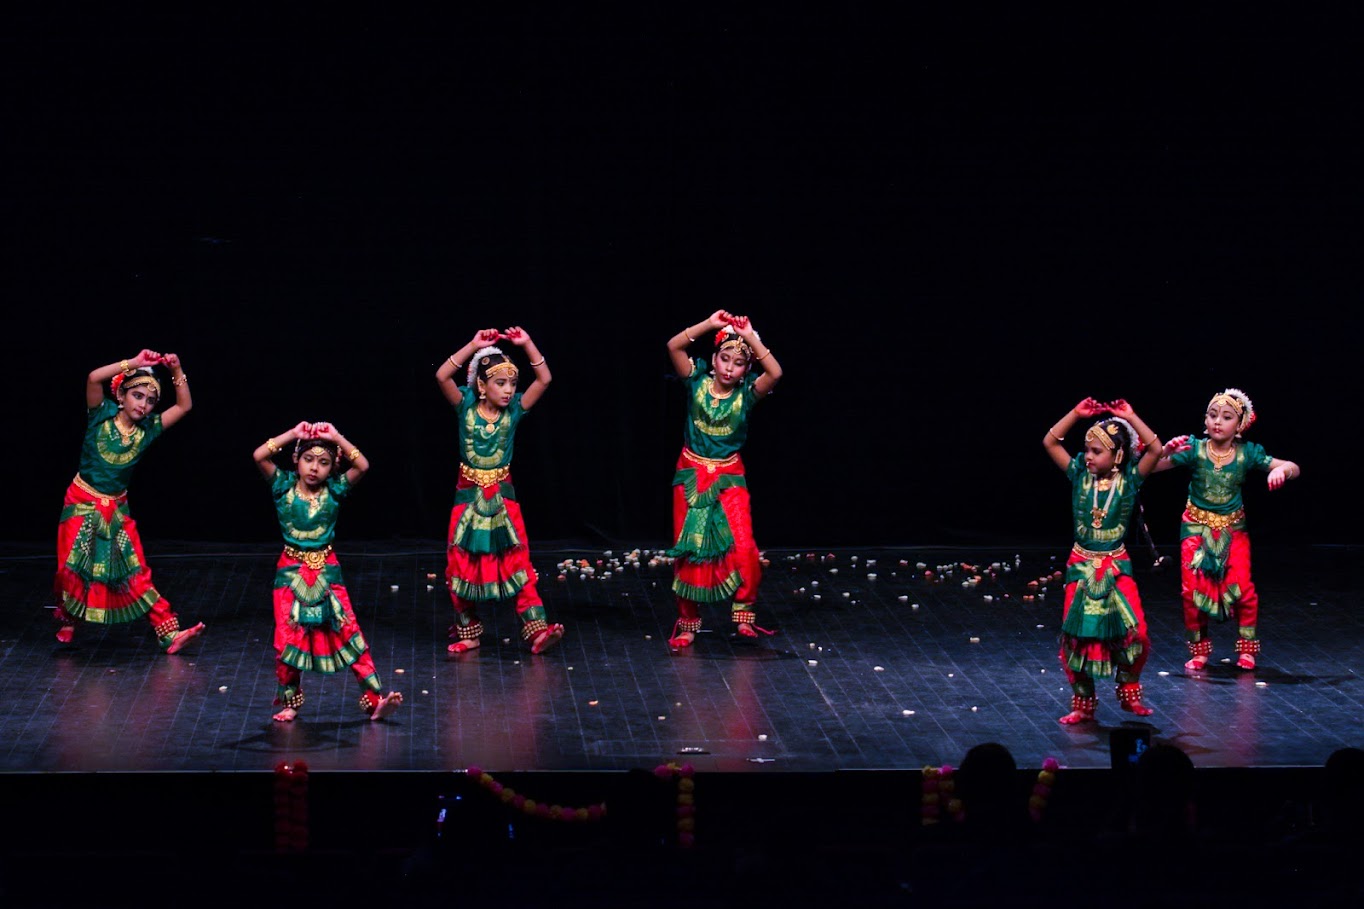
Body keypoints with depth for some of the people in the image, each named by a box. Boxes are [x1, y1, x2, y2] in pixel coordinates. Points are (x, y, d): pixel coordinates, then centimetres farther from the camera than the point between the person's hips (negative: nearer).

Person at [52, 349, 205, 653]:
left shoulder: (147, 429, 1)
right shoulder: (102, 417, -9)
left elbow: (184, 406, 4)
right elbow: (93, 378, -27)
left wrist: (176, 371, -9)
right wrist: (134, 363, -27)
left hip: (117, 510, 3)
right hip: (82, 505, -3)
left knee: (136, 574, -2)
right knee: (72, 570, -2)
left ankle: (170, 634, -8)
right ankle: (66, 624, 23)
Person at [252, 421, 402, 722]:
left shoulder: (334, 490, 0)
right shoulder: (284, 487, -2)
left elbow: (362, 466, -13)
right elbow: (259, 456, -14)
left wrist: (337, 438, -11)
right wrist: (293, 434, -12)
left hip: (326, 571, 0)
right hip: (291, 571, 0)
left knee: (349, 634, -5)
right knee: (287, 638, -2)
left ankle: (375, 699, -8)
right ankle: (289, 703, 15)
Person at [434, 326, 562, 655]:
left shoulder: (514, 410, -1)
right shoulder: (466, 407, -6)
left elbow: (544, 379, -6)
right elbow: (442, 376, -20)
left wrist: (528, 344, -12)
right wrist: (474, 346, -22)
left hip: (502, 495, 1)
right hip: (469, 494, -1)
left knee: (518, 565, -6)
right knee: (463, 565, 5)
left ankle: (536, 629, -11)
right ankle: (467, 632, 17)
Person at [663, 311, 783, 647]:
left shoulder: (747, 394, -7)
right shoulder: (697, 383, -5)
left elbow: (775, 373, -26)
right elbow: (674, 346, -18)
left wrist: (750, 337, -25)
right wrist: (710, 324, -23)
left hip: (729, 478, -1)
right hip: (691, 474, 1)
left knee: (743, 548, -15)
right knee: (689, 550, 3)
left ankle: (742, 613, 3)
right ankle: (688, 623, 13)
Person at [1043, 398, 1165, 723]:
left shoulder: (1129, 480, -4)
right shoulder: (1080, 475, 0)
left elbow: (1156, 449, -16)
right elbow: (1050, 442, -3)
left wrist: (1130, 418, -14)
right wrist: (1077, 413, -6)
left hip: (1117, 567, -1)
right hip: (1082, 566, 1)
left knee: (1134, 632, -10)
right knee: (1076, 635, 0)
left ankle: (1129, 693, 13)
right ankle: (1083, 704, 13)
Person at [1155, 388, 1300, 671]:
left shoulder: (1247, 453, -8)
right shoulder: (1194, 450, -12)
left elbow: (1294, 468, -8)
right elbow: (1153, 466, -20)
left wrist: (1282, 470, -31)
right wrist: (1167, 451, -40)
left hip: (1233, 530, 1)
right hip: (1196, 528, -1)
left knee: (1241, 586, -12)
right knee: (1193, 589, -10)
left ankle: (1247, 649, 8)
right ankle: (1199, 650, 9)